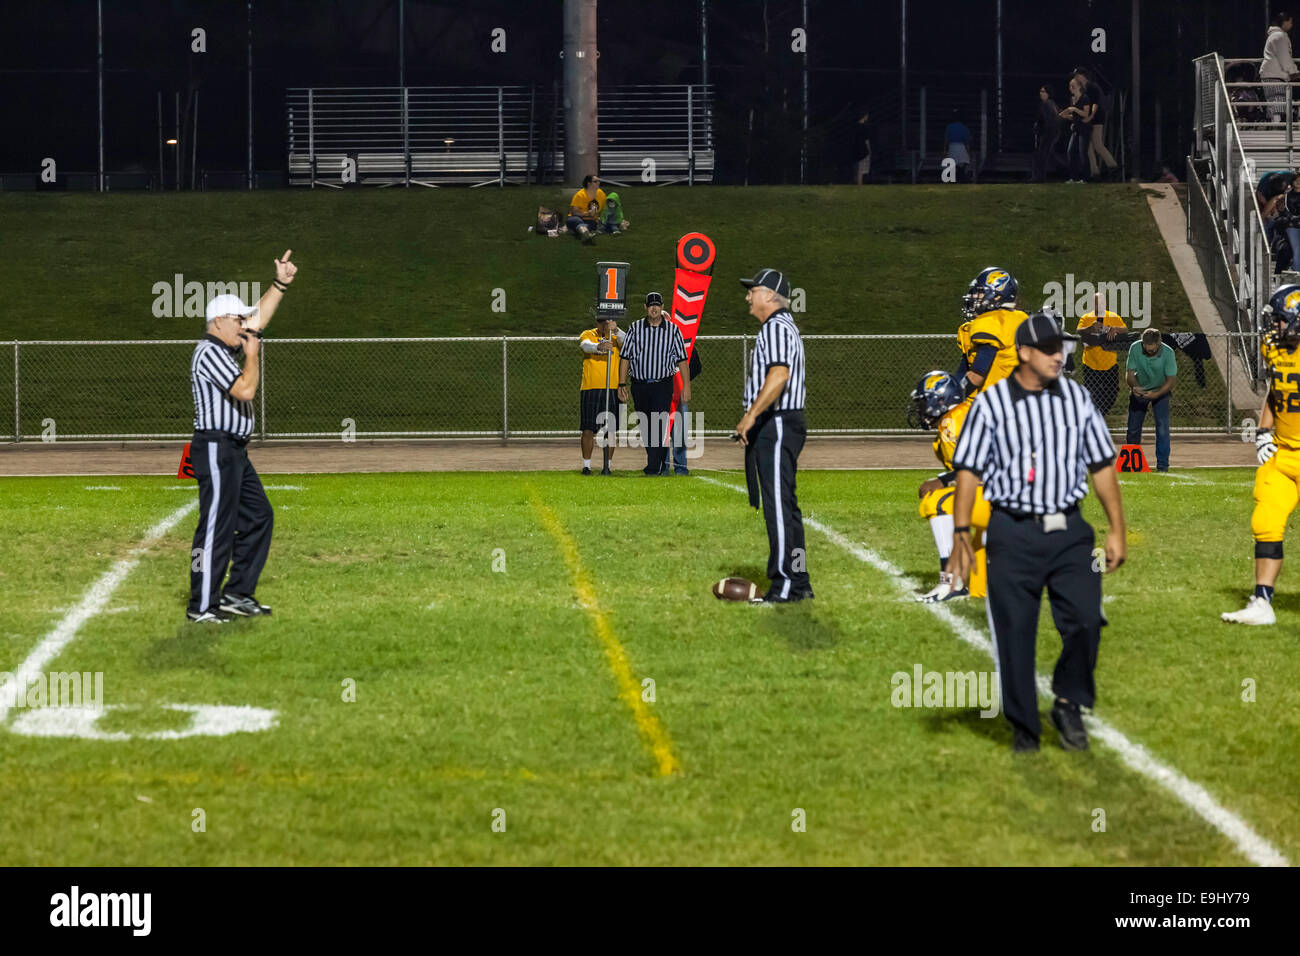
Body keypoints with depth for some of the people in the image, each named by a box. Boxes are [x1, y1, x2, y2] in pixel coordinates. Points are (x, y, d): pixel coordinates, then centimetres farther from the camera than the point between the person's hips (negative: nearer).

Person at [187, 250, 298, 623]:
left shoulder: (226, 347, 15)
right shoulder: (209, 351, -14)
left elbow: (259, 317, 25)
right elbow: (245, 390, -23)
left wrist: (280, 283, 17)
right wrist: (251, 354, -9)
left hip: (235, 452, 11)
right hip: (215, 449, -11)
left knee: (258, 516, 13)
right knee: (217, 526, -9)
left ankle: (237, 594, 17)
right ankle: (202, 606, -6)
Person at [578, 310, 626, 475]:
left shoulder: (617, 337, 8)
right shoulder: (588, 335, 5)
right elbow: (585, 345, -18)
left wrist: (616, 330, -32)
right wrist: (598, 346, -40)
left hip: (613, 389, 1)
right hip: (590, 389, -1)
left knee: (611, 430, 2)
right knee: (588, 429, -1)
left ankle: (607, 465, 9)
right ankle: (586, 465, 7)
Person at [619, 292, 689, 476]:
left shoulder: (673, 330, 2)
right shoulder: (635, 328, 5)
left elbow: (681, 359, 5)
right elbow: (625, 357, 6)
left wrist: (686, 385, -1)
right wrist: (622, 384, 0)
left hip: (663, 385, -3)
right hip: (639, 385, 3)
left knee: (658, 426, -14)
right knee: (646, 428, 9)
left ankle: (653, 468, -18)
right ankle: (662, 464, 24)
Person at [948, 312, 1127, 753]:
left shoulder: (1077, 398, 7)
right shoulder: (991, 403, -2)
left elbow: (1102, 466, 12)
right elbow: (969, 470, -2)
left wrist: (1117, 529, 7)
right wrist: (960, 535, -10)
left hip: (1069, 530, 2)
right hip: (1013, 532, -2)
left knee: (1085, 619, -11)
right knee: (1014, 633, 0)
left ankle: (1068, 704, 12)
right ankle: (1024, 728, 13)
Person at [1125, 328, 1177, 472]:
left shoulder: (1168, 353, -25)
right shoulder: (1135, 348, -21)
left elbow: (1171, 380, -21)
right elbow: (1130, 372, -13)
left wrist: (1156, 394, -36)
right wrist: (1134, 386, -35)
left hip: (1160, 391, -2)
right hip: (1139, 390, 2)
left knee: (1162, 427, -15)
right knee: (1133, 428, 4)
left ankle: (1162, 464, -9)